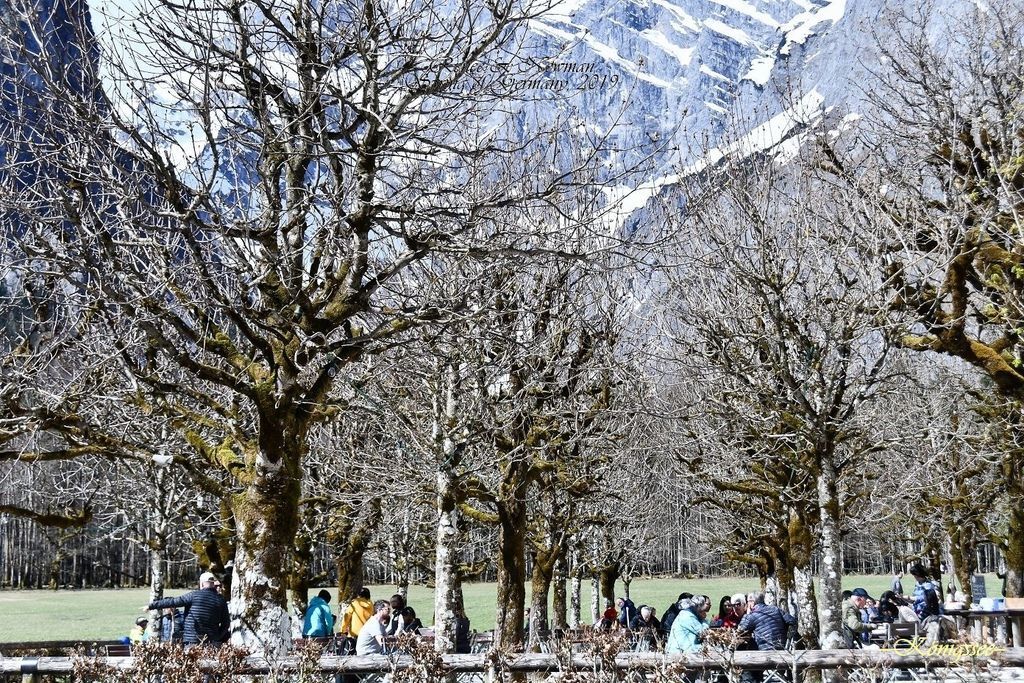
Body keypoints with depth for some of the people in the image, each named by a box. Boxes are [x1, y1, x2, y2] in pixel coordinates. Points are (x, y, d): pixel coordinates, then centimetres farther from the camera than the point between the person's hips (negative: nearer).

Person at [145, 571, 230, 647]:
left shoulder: (194, 595, -3)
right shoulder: (221, 599, 6)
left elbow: (172, 602, 0)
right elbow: (226, 623, 9)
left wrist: (151, 606, 9)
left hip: (192, 641, -3)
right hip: (212, 643, 3)